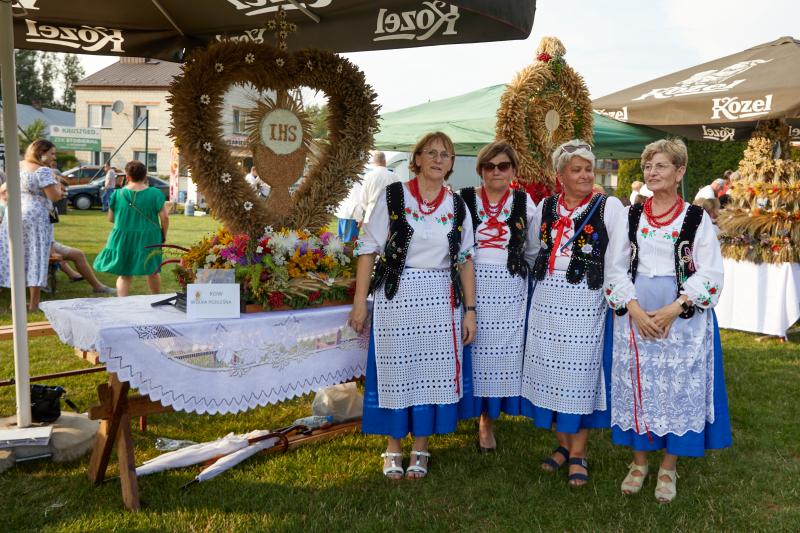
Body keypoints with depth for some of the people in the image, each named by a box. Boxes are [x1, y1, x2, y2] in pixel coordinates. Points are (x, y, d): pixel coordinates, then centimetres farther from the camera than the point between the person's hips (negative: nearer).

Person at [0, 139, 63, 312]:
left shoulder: (18, 166, 12)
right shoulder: (43, 171, -12)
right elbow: (54, 196, -15)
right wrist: (58, 185, 2)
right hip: (35, 218, -7)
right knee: (36, 258, -2)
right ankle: (34, 304, 1)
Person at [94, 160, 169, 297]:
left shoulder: (118, 194, -4)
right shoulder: (155, 194, -9)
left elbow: (111, 218, 4)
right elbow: (164, 217, -11)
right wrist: (163, 235, 5)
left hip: (123, 240, 0)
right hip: (148, 240, 0)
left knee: (124, 275, 11)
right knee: (152, 272, 19)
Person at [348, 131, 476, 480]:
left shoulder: (457, 206, 7)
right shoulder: (393, 196, -3)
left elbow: (465, 261, 9)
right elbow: (369, 249, -3)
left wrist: (469, 310, 5)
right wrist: (360, 301, -7)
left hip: (440, 301, 3)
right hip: (396, 296, -2)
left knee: (431, 371, 6)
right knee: (396, 370, 5)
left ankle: (421, 447, 23)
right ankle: (393, 448, 23)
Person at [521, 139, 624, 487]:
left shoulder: (609, 206, -3)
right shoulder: (545, 207, 10)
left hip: (585, 302, -4)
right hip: (547, 300, 4)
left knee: (580, 371, 0)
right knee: (549, 370, 8)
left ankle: (578, 453, 15)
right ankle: (562, 444, 25)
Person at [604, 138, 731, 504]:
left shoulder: (697, 219, -1)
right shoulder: (630, 218, 6)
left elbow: (710, 274, -5)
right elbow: (616, 269, 3)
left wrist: (673, 310, -16)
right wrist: (635, 309, -11)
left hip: (683, 319, -2)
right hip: (635, 318, 2)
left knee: (679, 388, 4)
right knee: (637, 387, 8)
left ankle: (669, 467, 20)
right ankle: (639, 461, 25)